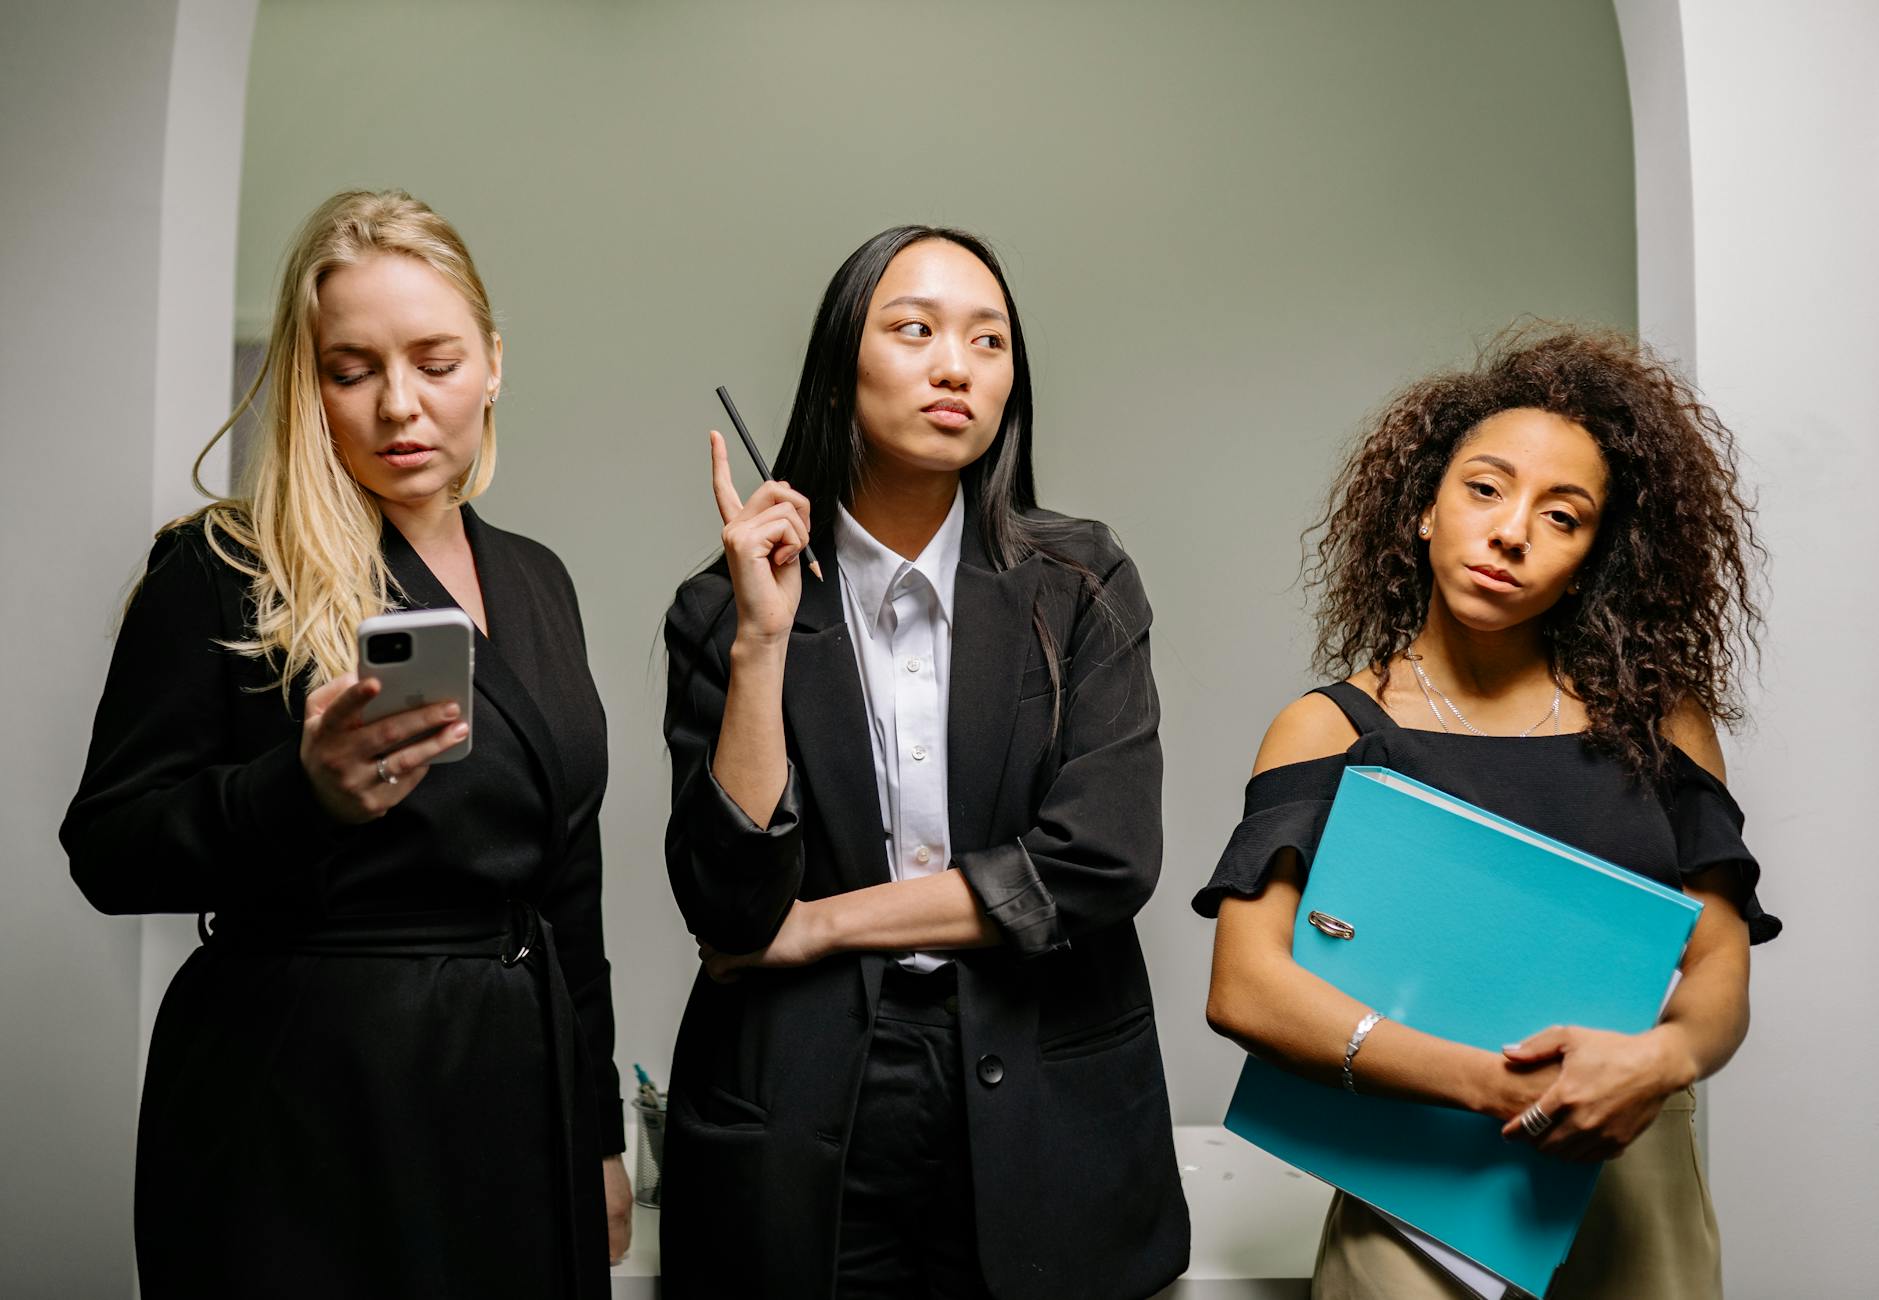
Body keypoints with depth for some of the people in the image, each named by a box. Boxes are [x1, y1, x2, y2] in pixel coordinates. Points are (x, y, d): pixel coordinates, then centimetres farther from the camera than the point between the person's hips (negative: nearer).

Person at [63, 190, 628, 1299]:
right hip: (307, 1118, -5)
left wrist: (599, 1130, 12)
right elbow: (109, 853, -8)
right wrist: (303, 791, -27)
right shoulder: (223, 570, -8)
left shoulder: (535, 581, 8)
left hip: (520, 1094, 5)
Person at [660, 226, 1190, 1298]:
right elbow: (729, 904, -11)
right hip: (800, 1140, 0)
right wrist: (764, 637, -18)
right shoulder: (723, 613, -4)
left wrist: (817, 925, -10)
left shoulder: (1080, 585, -3)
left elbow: (1104, 861, -13)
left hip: (1041, 1123, 1)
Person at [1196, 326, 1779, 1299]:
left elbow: (1720, 965, 1)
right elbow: (1244, 987, -17)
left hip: (1634, 1191, 3)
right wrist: (1498, 1087, -23)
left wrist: (1663, 1058, -21)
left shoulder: (1657, 717, 0)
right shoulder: (1333, 728, -7)